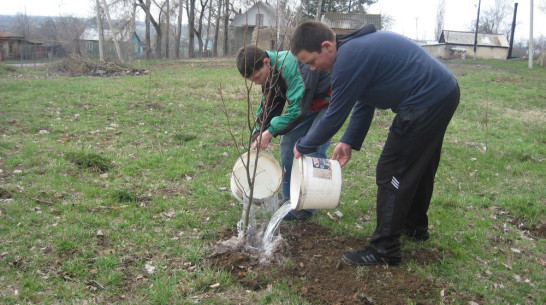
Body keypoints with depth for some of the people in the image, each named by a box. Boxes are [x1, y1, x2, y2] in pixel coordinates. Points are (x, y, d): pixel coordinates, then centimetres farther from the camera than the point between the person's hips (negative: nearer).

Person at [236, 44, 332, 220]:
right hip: (307, 103, 9)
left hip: (328, 100, -9)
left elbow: (298, 108, -34)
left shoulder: (290, 66, -34)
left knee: (313, 148, -16)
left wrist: (271, 131, -30)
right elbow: (268, 107, 4)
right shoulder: (270, 73, -5)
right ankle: (289, 199, 16)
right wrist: (258, 138, -4)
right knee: (288, 143, 4)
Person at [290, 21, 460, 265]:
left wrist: (303, 147, -2)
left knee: (391, 174, -4)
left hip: (426, 103, -11)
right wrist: (349, 142, 14)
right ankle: (415, 226, 43)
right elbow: (363, 102, 16)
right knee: (419, 166, 24)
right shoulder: (357, 44, 10)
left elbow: (335, 115, -15)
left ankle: (384, 250, 6)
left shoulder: (349, 60, -22)